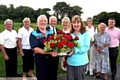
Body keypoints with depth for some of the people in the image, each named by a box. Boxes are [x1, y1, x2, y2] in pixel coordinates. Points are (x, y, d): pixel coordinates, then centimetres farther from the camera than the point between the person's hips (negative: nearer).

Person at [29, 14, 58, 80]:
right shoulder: (33, 34, -6)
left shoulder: (51, 32, 7)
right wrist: (50, 52, -24)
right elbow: (36, 49, -15)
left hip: (53, 59, 4)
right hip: (41, 60, -4)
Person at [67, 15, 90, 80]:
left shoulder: (85, 33, -5)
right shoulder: (70, 34, 8)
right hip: (70, 62, 4)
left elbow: (86, 47, -13)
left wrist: (75, 50, -24)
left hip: (81, 62, -4)